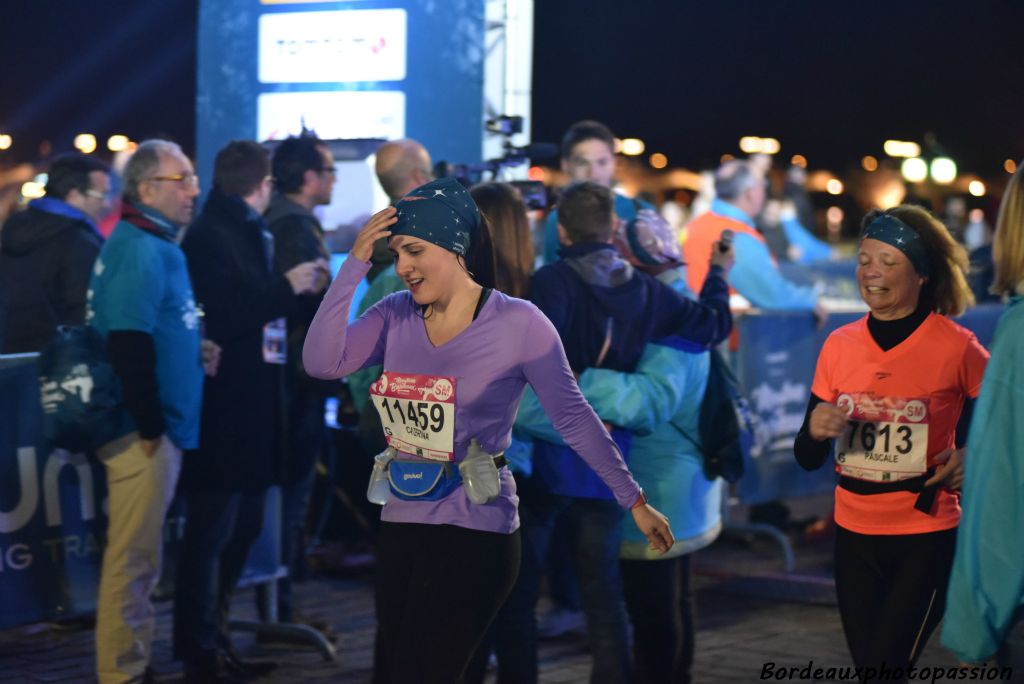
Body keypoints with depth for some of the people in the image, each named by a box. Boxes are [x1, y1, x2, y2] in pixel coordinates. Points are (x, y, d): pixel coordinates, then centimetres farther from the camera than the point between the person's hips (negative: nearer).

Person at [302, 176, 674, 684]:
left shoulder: (518, 323, -11)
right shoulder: (395, 314, 2)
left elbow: (574, 418, -7)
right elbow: (321, 362, -11)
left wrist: (634, 501, -7)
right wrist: (355, 265, -13)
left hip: (475, 532, -6)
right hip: (400, 525, 6)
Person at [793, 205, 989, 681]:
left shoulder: (956, 347, -11)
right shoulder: (839, 345, 0)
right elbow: (808, 459, 5)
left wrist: (972, 454, -13)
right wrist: (815, 431, -17)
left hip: (926, 538, -4)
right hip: (856, 535, 4)